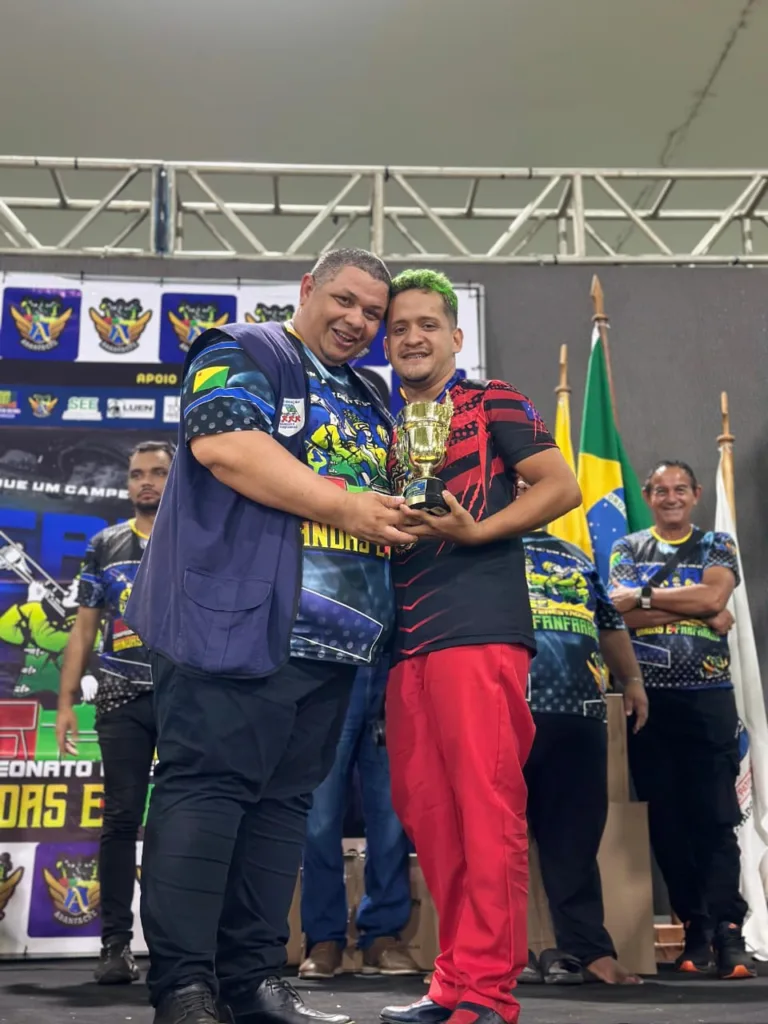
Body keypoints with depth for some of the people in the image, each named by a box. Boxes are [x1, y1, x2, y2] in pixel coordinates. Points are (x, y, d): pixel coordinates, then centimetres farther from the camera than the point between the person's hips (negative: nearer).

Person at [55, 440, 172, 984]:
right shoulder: (105, 546, 12)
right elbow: (84, 629, 11)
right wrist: (66, 701, 3)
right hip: (123, 701, 1)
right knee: (122, 819, 0)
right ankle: (117, 944, 7)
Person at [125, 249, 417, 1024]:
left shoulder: (369, 404, 25)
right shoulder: (244, 353, 2)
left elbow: (382, 495, 31)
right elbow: (222, 443, -16)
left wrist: (396, 516, 6)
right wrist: (343, 505, -14)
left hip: (331, 632, 8)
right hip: (235, 618, -7)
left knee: (284, 800, 8)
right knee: (204, 788, -7)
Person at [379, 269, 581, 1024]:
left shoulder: (491, 403, 4)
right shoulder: (388, 432, 22)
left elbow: (563, 487, -4)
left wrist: (475, 531, -15)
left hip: (479, 630, -7)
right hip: (407, 640, 7)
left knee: (487, 809, -7)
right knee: (426, 811, 8)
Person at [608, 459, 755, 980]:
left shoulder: (718, 546, 10)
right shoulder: (627, 550, 11)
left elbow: (711, 596, -11)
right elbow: (622, 613, -7)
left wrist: (645, 595, -7)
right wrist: (699, 614, -9)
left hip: (708, 696, -1)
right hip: (648, 697, 1)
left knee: (716, 816, -5)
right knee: (667, 819, 3)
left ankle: (727, 930, -3)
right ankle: (695, 927, 12)